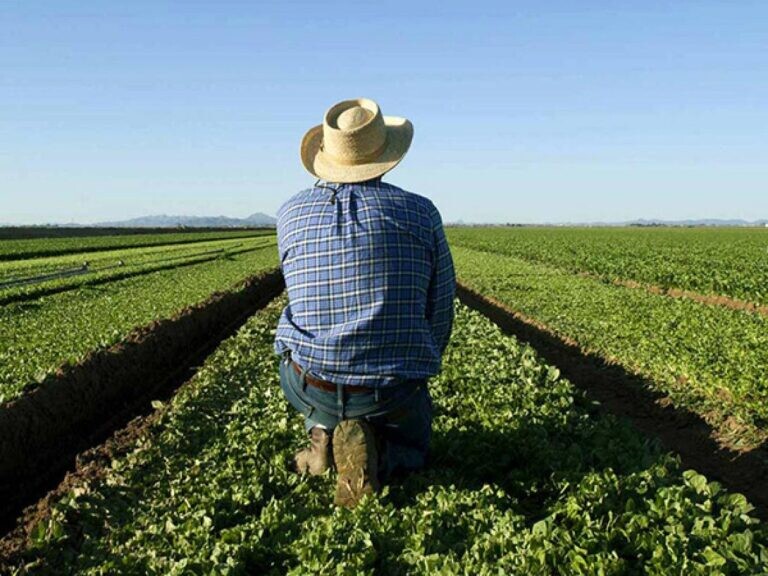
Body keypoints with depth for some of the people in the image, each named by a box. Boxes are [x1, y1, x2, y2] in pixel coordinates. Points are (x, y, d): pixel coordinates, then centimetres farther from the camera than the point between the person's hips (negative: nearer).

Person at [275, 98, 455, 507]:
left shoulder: (290, 214, 0)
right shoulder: (421, 213, -4)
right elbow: (440, 316, 3)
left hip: (309, 388, 2)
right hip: (394, 393, -2)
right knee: (411, 443, 33)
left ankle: (322, 436, 12)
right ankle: (371, 452, -4)